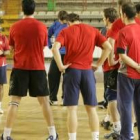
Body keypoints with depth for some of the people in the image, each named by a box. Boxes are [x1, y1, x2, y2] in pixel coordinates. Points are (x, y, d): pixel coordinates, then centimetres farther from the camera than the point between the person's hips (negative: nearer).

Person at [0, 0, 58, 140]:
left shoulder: (14, 27, -2)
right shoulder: (42, 27, -1)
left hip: (19, 68, 0)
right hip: (38, 68, 0)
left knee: (14, 101, 3)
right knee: (44, 101, 8)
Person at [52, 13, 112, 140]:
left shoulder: (66, 31, 3)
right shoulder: (92, 30, 10)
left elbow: (55, 48, -14)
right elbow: (108, 47, 1)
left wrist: (61, 66, -6)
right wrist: (98, 64, 5)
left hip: (72, 70, -2)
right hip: (88, 71, 2)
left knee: (72, 108, 0)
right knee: (91, 108, 9)